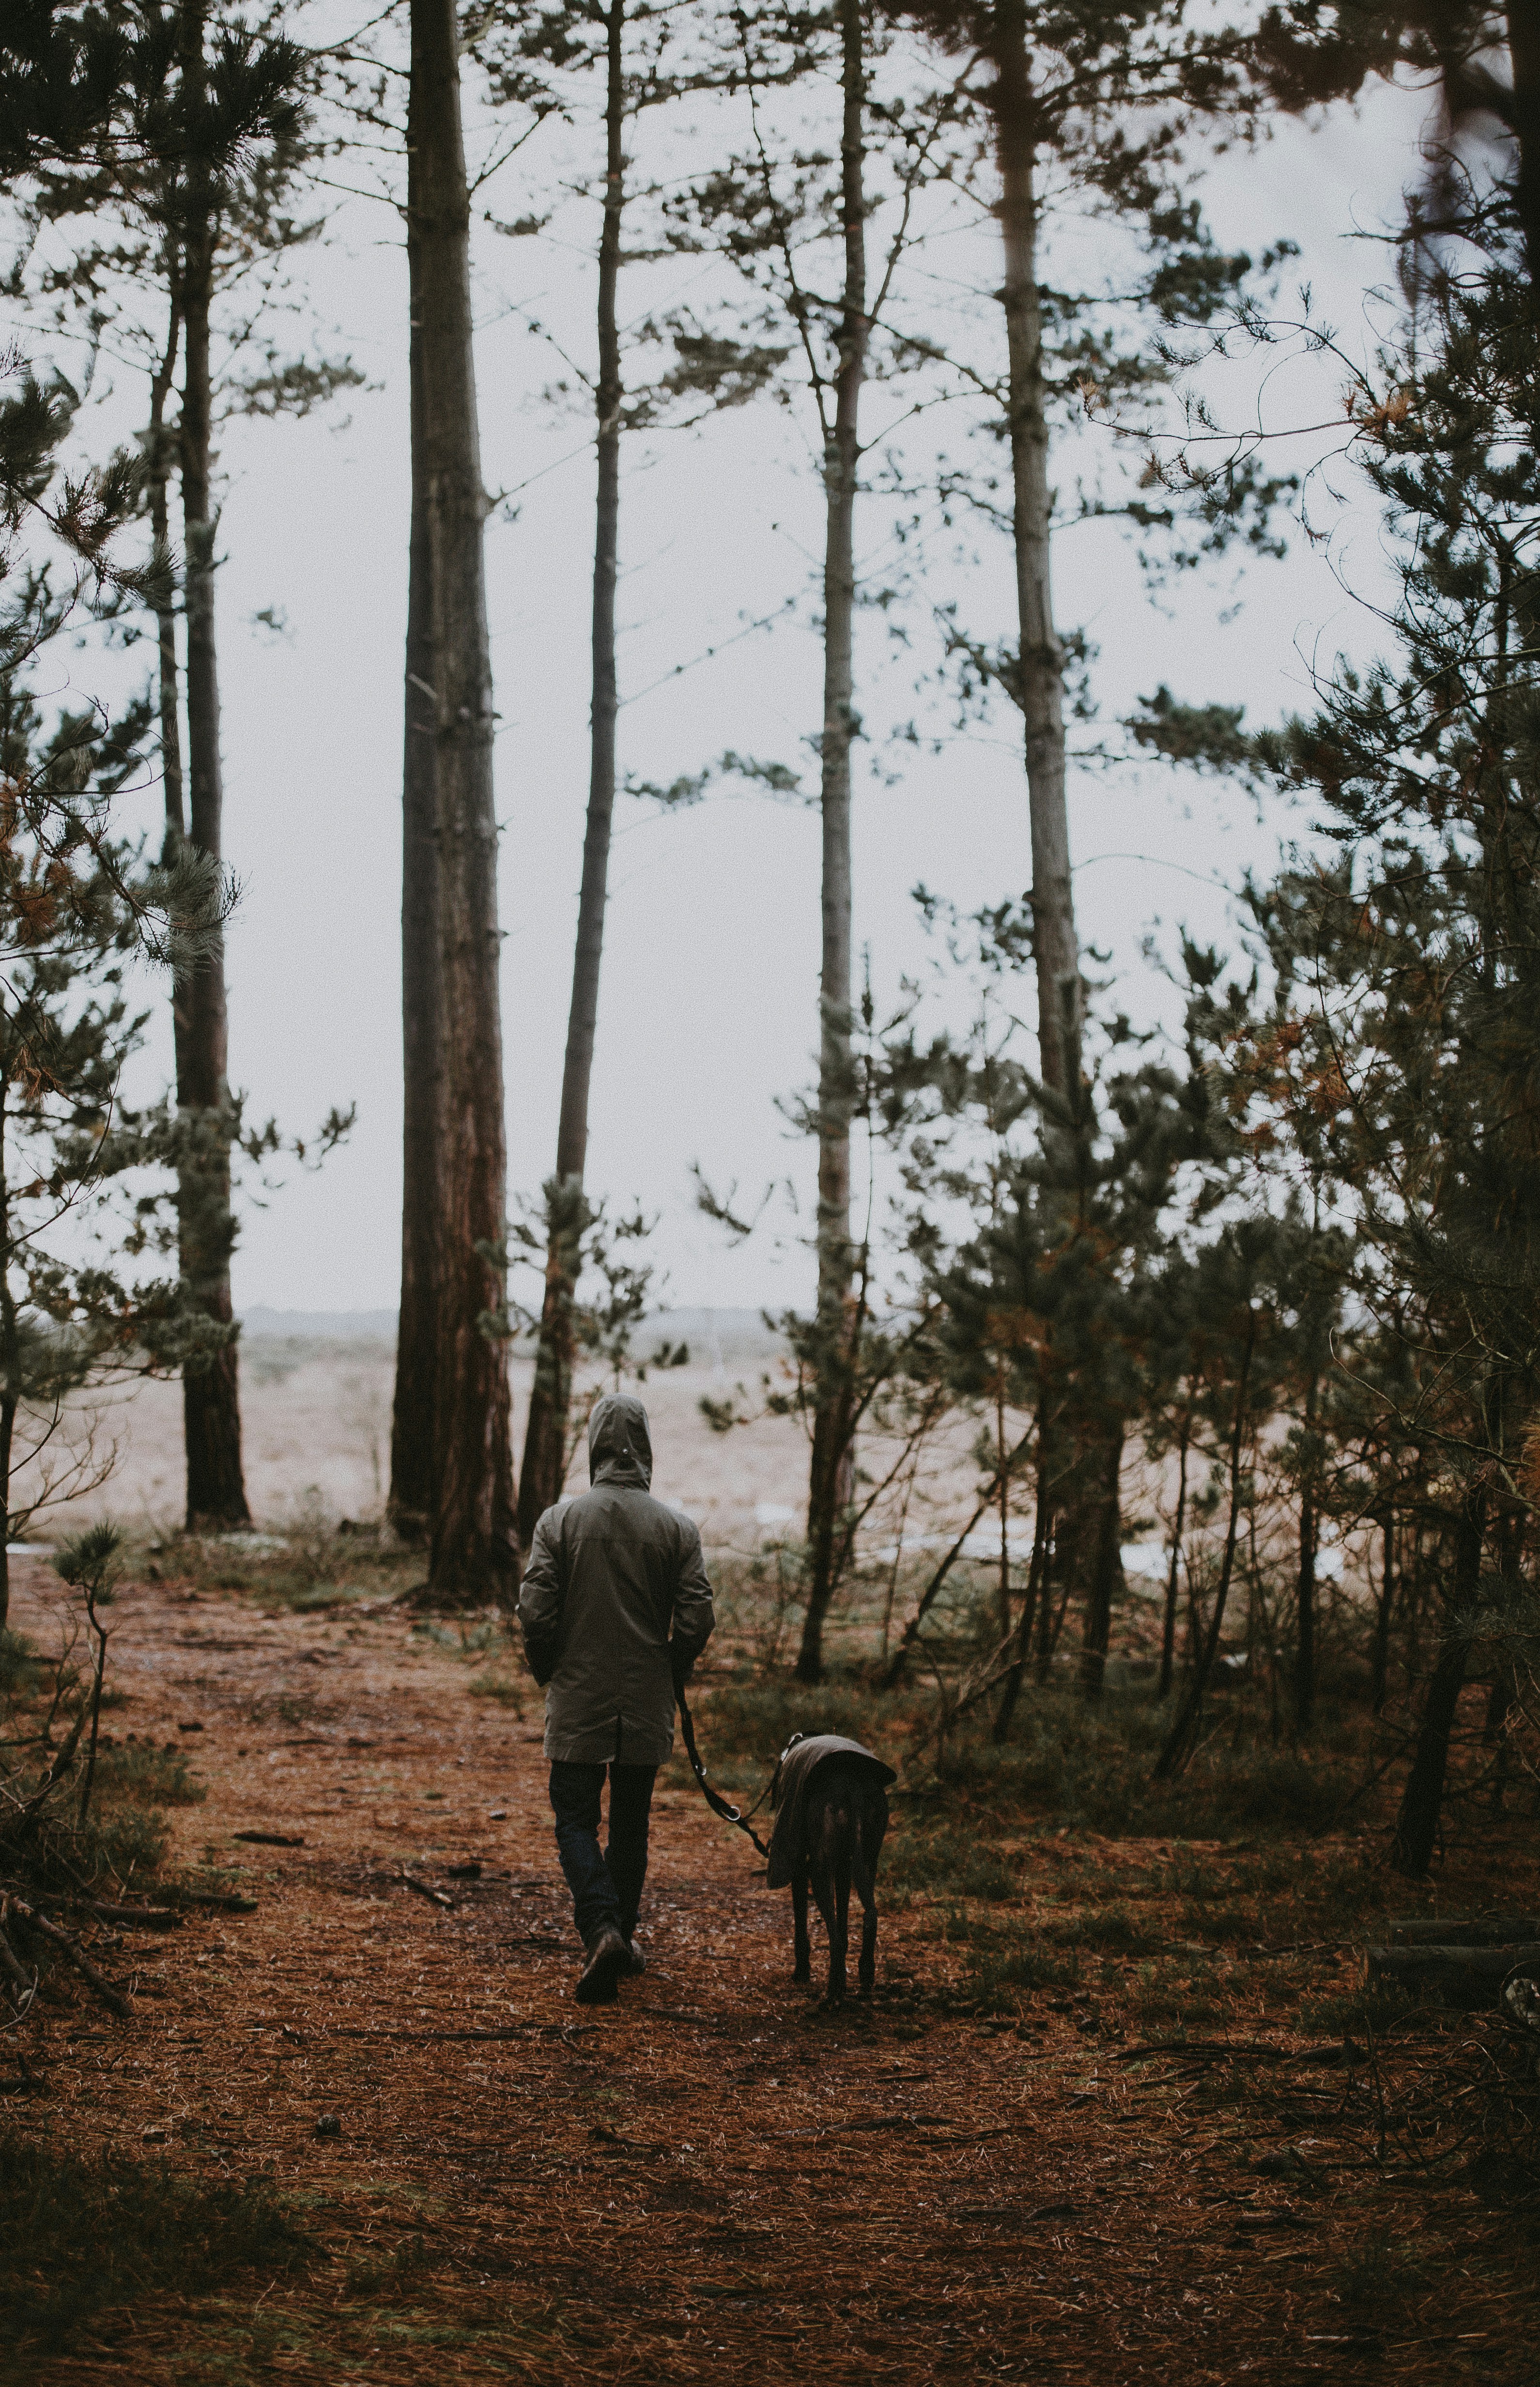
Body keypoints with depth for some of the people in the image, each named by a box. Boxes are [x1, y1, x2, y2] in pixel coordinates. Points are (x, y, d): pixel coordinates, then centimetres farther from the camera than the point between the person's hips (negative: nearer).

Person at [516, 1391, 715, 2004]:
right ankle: (622, 1938, 24)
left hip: (578, 1702, -2)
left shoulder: (560, 1521, -9)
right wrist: (670, 1675, 12)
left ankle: (602, 1928, -17)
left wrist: (549, 1674, 7)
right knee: (631, 1822, 16)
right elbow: (697, 1620, -6)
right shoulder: (678, 1529, -4)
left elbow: (535, 1613, -11)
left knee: (575, 1820, 4)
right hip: (647, 1704, 2)